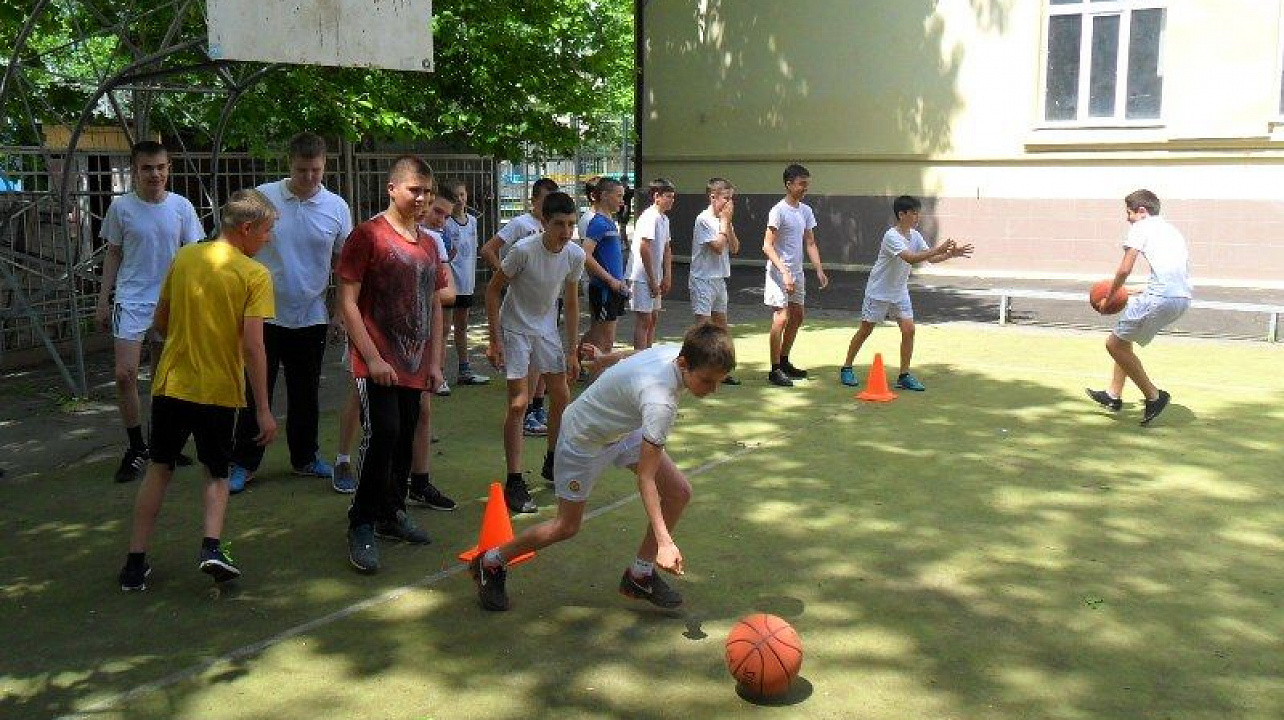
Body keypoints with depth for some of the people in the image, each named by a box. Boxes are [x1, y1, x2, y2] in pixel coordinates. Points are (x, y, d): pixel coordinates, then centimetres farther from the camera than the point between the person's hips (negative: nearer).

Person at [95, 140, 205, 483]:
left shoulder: (181, 207, -2)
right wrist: (103, 301, 6)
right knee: (125, 374, -12)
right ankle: (136, 448, 3)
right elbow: (113, 255, 7)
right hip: (131, 300, -1)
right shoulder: (121, 207, -3)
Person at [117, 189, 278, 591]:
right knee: (217, 473, 17)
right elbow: (252, 347, -18)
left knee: (159, 469, 18)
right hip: (219, 391, -3)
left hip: (171, 383, 3)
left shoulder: (184, 257, 3)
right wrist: (263, 410, -13)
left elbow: (160, 324, 10)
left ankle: (135, 562, 17)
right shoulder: (255, 275, -12)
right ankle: (212, 547, -4)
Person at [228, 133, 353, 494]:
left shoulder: (337, 208, -1)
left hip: (311, 318, 2)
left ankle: (304, 457, 29)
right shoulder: (262, 197, -6)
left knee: (306, 395, 14)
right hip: (264, 314, -2)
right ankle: (243, 463, 15)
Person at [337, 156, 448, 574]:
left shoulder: (428, 244, 13)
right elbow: (347, 300, -10)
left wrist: (434, 362, 13)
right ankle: (361, 526, -3)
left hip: (414, 366, 6)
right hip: (378, 364, -6)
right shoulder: (368, 235, -7)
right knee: (382, 436, -15)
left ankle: (392, 515, 27)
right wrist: (372, 358, -15)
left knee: (404, 442, 12)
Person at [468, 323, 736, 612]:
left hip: (624, 429, 8)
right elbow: (645, 479, -39)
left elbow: (613, 358, 2)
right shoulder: (660, 401, -42)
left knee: (679, 491, -3)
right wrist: (664, 541, -41)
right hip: (584, 438, -8)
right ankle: (490, 563, 26)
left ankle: (640, 575, 12)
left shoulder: (674, 352, -18)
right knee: (567, 526, 4)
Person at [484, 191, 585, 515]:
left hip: (547, 330, 6)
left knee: (562, 397, 11)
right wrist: (495, 340, -17)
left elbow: (571, 303, 2)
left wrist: (572, 352, 3)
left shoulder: (575, 255, -10)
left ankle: (552, 463, 32)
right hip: (514, 330, -6)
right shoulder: (524, 250, -26)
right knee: (518, 404, -11)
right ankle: (514, 483, -4)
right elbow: (493, 290, -16)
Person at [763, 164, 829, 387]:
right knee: (781, 318, -10)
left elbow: (810, 243, 14)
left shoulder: (806, 211, 9)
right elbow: (767, 246, -17)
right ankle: (775, 370, -4)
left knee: (797, 317, 14)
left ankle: (784, 362, 28)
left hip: (797, 272, 8)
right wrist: (784, 272, -25)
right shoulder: (779, 211, -14)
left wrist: (819, 270, 3)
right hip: (780, 273, -8)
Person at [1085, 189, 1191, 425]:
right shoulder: (1171, 230, 28)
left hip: (1161, 297, -9)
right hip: (1183, 298, 9)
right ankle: (1114, 396, 29)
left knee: (1115, 344, 2)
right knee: (1123, 340, 24)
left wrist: (1108, 298, 8)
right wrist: (1139, 296, 29)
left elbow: (1125, 269, -6)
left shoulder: (1141, 227, 3)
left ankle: (1154, 395, 2)